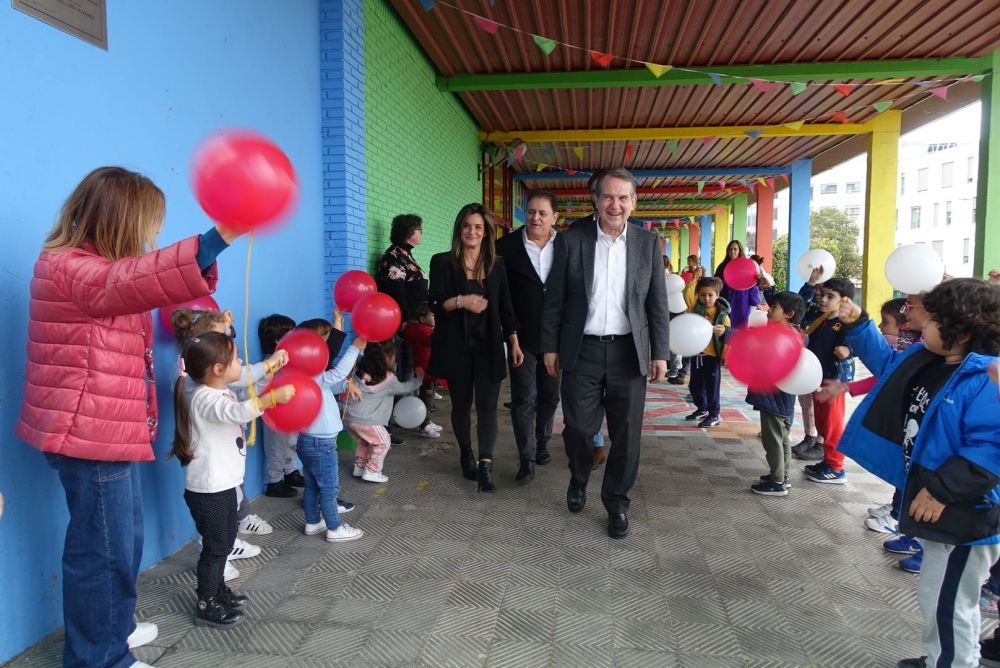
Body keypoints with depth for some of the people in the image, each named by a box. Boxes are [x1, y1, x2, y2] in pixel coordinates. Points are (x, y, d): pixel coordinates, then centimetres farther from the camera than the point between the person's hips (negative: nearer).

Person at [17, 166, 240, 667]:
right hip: (90, 437, -10)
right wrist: (220, 236, -51)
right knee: (103, 550, 2)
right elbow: (143, 279, -38)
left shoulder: (92, 268, 16)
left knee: (122, 542, 22)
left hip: (107, 432, 10)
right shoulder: (69, 269, -19)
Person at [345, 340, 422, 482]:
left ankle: (359, 467, 34)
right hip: (366, 421, -7)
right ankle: (372, 472, 10)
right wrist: (418, 379, 27)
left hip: (349, 417, 7)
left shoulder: (360, 371, 9)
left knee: (364, 442, 28)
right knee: (383, 442, 11)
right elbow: (403, 388, 11)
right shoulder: (388, 378, -6)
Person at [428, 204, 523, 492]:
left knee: (487, 405, -7)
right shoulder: (442, 262, 0)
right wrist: (461, 301, -24)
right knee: (461, 403, 11)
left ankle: (486, 464, -11)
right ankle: (466, 454, 29)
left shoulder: (497, 265, 7)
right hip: (456, 346, -1)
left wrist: (514, 343, 2)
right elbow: (435, 305, -5)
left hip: (488, 346, 1)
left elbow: (505, 308, 9)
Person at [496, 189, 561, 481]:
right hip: (522, 336, -3)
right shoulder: (506, 246, -7)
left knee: (550, 395, 17)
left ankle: (542, 443, 36)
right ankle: (527, 458, 8)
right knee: (523, 398, 0)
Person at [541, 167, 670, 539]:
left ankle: (617, 501, 26)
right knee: (578, 427, 6)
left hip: (629, 351, 1)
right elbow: (554, 299, 2)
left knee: (626, 433, 6)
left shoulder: (648, 244, 3)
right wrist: (550, 347, 1)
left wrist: (660, 353, 1)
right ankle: (579, 480, 37)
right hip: (582, 351, -1)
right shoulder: (570, 240, -1)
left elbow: (657, 304, 5)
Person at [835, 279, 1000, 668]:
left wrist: (942, 490, -30)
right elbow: (887, 364, 23)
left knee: (945, 603, 1)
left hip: (963, 515, -10)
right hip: (936, 506, 10)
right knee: (936, 598, 25)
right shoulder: (927, 360, 4)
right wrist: (858, 327, 16)